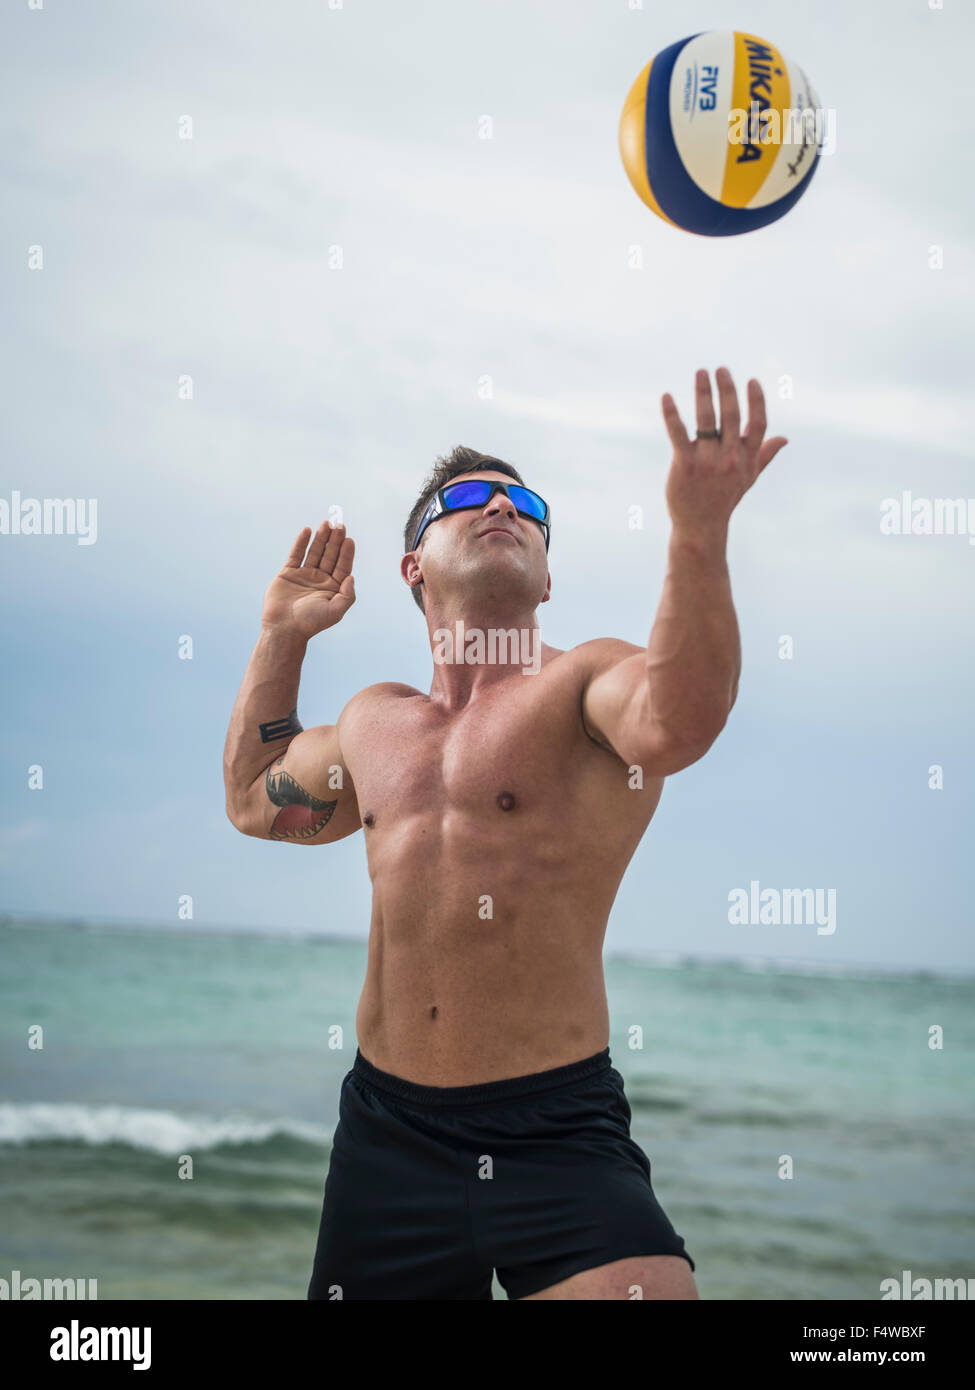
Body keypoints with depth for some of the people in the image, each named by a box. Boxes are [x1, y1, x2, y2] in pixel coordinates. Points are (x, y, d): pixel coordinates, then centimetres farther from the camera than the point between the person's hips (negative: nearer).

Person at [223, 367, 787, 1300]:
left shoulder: (587, 682, -4)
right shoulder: (374, 721, 15)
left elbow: (677, 725, -29)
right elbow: (253, 800, 34)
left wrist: (700, 533, -44)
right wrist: (282, 634, 27)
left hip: (558, 1134, -5)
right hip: (384, 1128, 6)